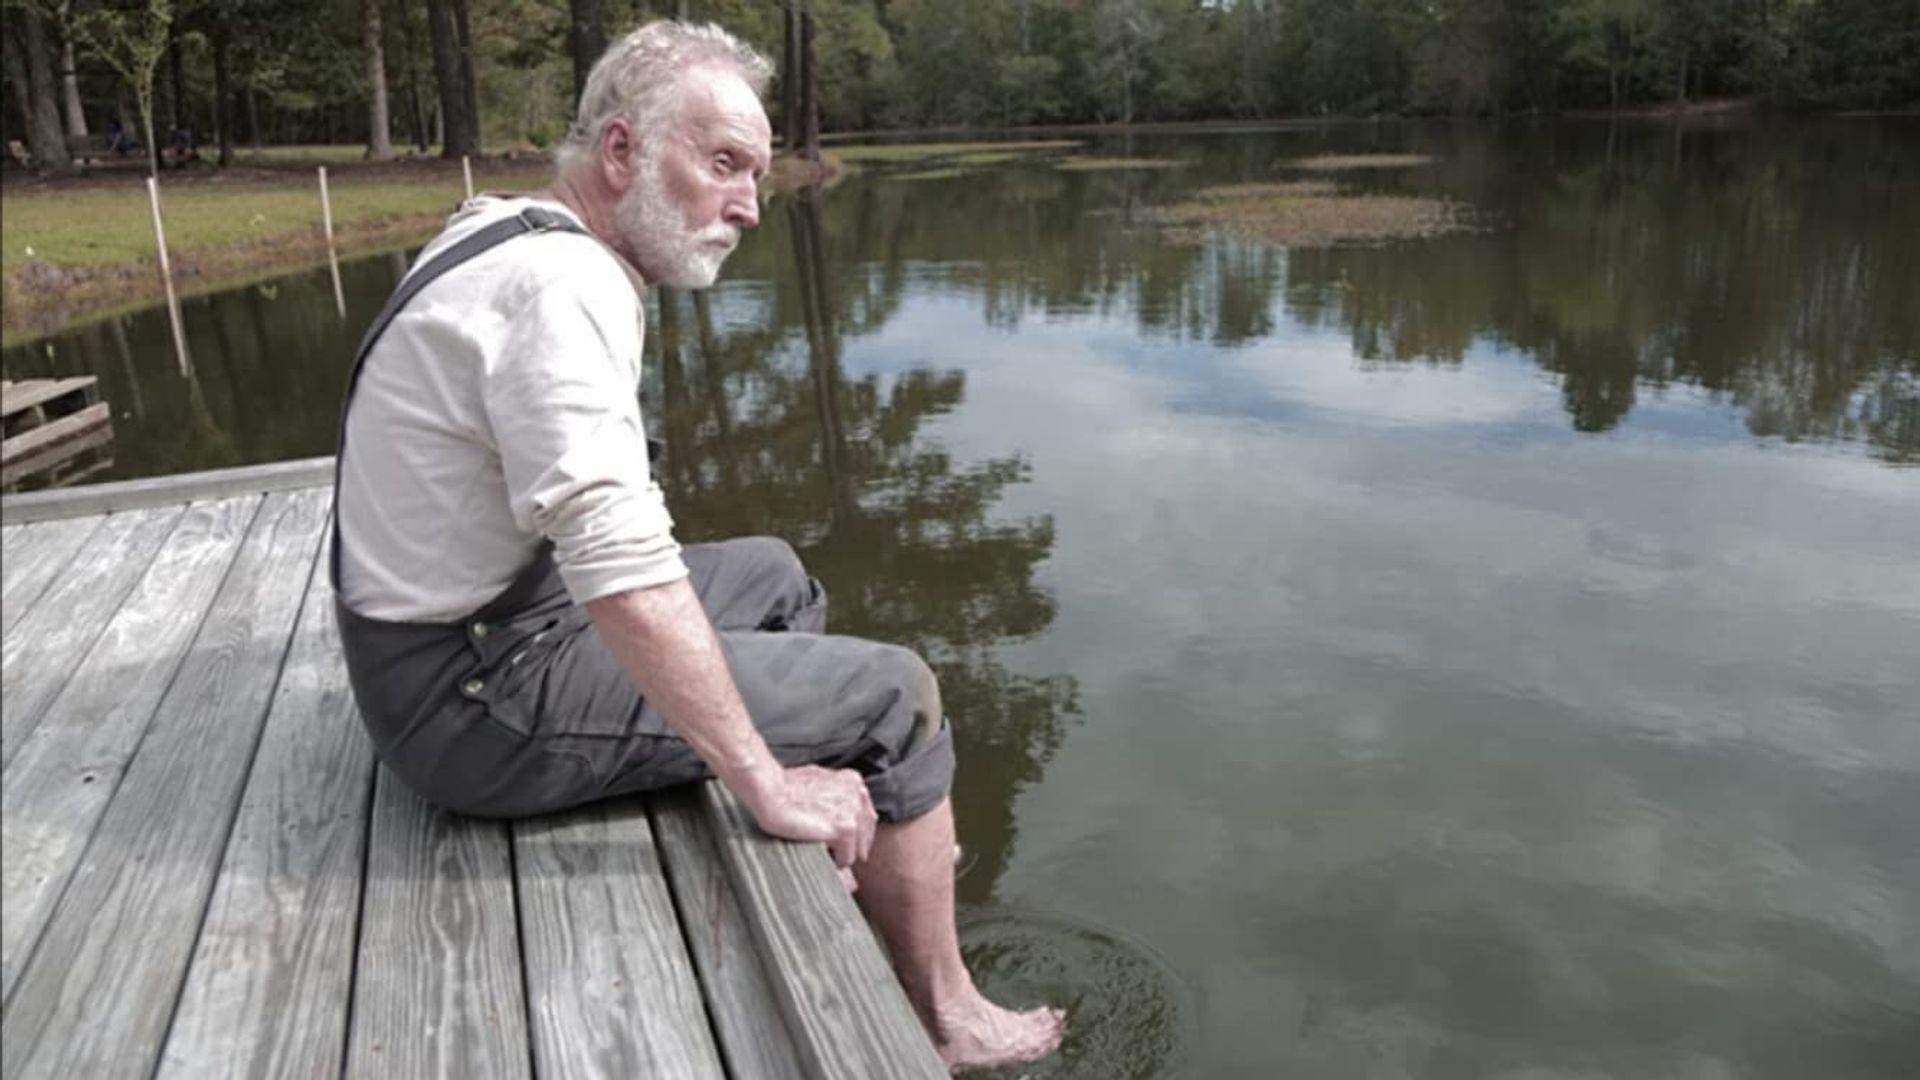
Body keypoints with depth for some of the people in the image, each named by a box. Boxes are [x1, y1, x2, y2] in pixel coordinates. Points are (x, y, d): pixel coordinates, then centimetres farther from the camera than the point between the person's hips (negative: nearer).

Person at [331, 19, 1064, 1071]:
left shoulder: (510, 234, 7)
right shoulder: (560, 282, -24)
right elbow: (625, 572, -34)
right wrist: (769, 783, -26)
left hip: (461, 633, 10)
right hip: (478, 700, -10)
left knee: (773, 576, 21)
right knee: (892, 696, -5)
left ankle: (872, 852, 30)